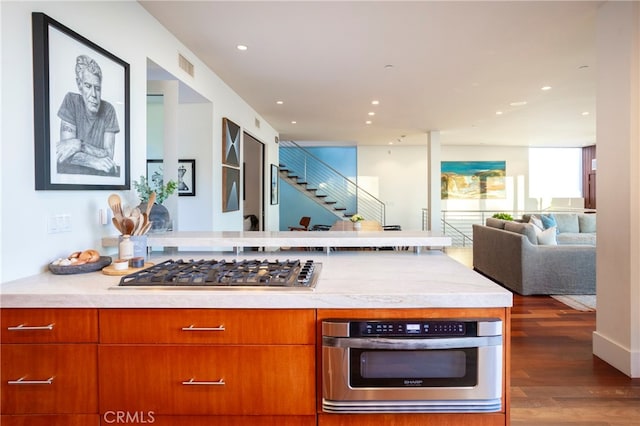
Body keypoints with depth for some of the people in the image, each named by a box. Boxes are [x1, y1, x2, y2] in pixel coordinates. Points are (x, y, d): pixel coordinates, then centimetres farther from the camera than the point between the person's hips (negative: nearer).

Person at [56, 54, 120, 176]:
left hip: (97, 174, 1)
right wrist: (95, 161, -23)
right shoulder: (71, 101, -5)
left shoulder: (108, 110, -2)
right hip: (70, 172, -1)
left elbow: (109, 155, -9)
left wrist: (79, 144, -20)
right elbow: (68, 154, -11)